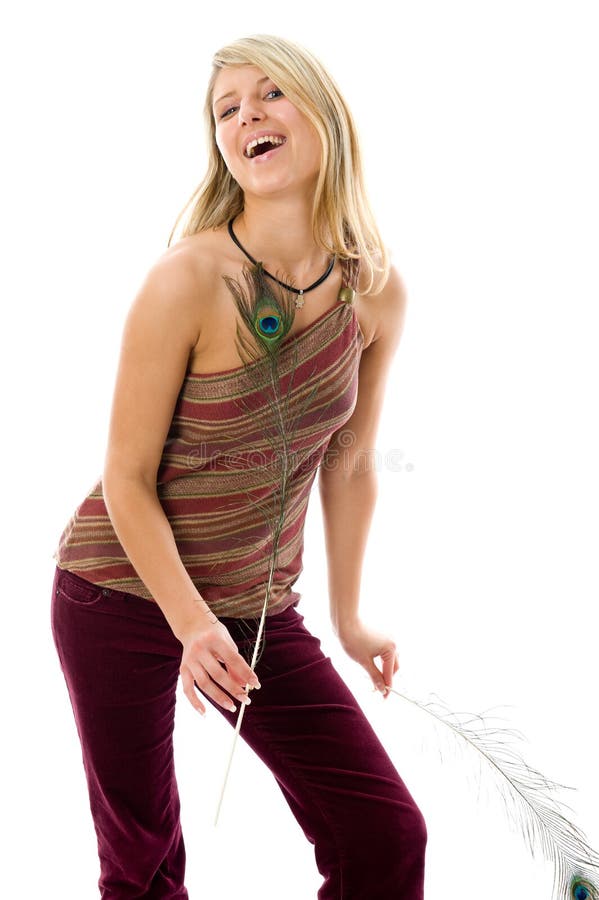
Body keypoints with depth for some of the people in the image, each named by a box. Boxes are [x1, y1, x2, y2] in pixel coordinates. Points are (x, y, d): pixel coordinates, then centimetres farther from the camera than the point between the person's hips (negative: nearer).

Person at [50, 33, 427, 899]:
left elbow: (348, 464, 6)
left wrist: (348, 616, 12)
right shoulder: (187, 280, -18)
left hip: (259, 609, 4)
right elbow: (127, 478, -13)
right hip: (122, 594, -3)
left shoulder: (377, 293, -5)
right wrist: (193, 623, -21)